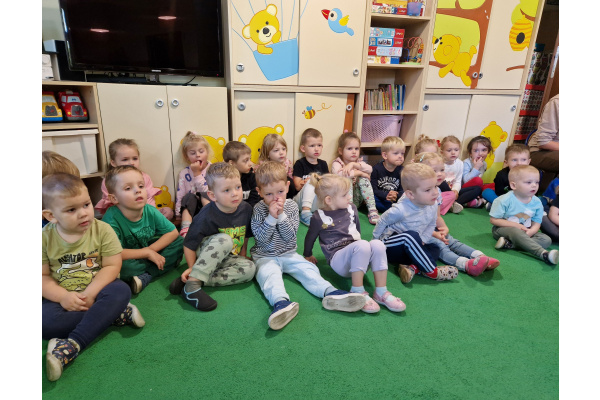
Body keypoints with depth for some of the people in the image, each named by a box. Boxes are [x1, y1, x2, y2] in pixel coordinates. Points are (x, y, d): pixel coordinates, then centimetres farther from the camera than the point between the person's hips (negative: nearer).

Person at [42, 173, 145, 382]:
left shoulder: (102, 230, -9)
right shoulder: (45, 238, -4)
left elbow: (112, 266, -10)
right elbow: (43, 276, -3)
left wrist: (89, 293, -21)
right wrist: (63, 296, -20)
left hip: (96, 290, -1)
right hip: (62, 297, 1)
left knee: (120, 291, -32)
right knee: (45, 321, -29)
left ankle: (70, 346, -33)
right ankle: (119, 314, -22)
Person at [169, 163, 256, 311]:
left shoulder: (246, 209, -10)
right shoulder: (206, 216, -23)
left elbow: (245, 235, 7)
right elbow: (189, 245, -15)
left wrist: (243, 255, 3)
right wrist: (192, 267, -20)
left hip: (228, 258, 5)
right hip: (204, 254, -4)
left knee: (249, 268, -25)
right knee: (224, 240, -36)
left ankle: (202, 280, -24)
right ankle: (191, 284, -35)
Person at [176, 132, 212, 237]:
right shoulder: (184, 173, 1)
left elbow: (207, 192, -17)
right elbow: (179, 196, 1)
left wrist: (197, 173, -18)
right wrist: (179, 214, -10)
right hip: (190, 209, 2)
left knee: (203, 195, -30)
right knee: (189, 196, -29)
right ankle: (185, 228, -41)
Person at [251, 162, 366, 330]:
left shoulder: (291, 206, 0)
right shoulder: (259, 209, -5)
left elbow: (290, 236, -8)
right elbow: (261, 238, -13)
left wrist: (281, 215, -21)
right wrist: (271, 217, -24)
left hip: (288, 254, 3)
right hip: (265, 256, -3)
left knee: (308, 269, -18)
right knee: (269, 274, -32)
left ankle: (330, 293, -36)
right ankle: (281, 302, -58)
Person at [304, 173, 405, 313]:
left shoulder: (351, 208, 10)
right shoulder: (319, 218, -5)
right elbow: (310, 238, 10)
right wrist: (308, 256, 23)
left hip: (357, 254, 5)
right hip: (338, 259, -5)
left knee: (378, 244, -29)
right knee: (362, 245, -36)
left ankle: (381, 292, -25)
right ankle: (357, 292, -27)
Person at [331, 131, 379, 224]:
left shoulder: (359, 162, 10)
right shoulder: (337, 163, -5)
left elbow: (370, 169, -13)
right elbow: (338, 174, -31)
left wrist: (353, 164, -25)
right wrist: (359, 173, -23)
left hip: (357, 199, 4)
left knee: (363, 179, -19)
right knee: (347, 180, -27)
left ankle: (372, 210, -23)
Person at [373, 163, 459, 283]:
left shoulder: (433, 205, -10)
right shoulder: (401, 210, -30)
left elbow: (431, 225, 7)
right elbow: (382, 222, -13)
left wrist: (422, 240, -9)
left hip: (410, 246, 8)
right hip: (389, 245, -8)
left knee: (435, 249, -10)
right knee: (411, 236, -36)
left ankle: (413, 268, -28)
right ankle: (431, 271, -27)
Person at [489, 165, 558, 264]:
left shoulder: (537, 203, -3)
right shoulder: (504, 200, -17)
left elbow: (536, 223, 1)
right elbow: (494, 220, -15)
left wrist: (530, 232, -23)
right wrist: (515, 225, -22)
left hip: (524, 231, 6)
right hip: (502, 229, -5)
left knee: (547, 240, -15)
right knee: (515, 231, -37)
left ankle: (509, 244, -33)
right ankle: (543, 254, -45)